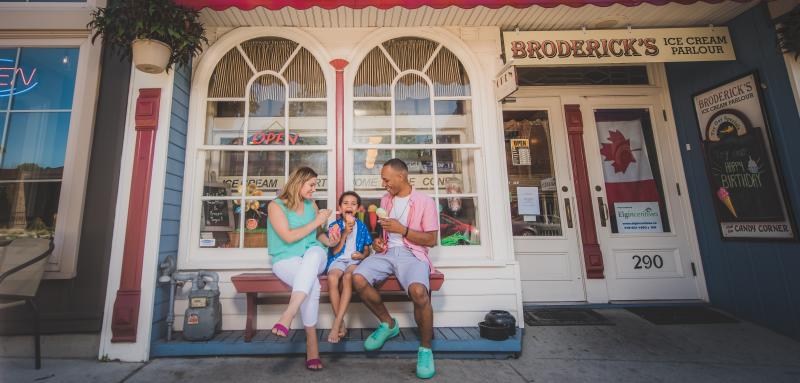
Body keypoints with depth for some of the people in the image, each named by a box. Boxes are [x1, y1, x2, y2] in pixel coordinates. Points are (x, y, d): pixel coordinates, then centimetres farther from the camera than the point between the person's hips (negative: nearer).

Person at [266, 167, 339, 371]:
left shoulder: (312, 205, 12)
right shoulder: (276, 206, -5)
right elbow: (288, 237, -15)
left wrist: (328, 240, -3)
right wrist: (317, 221, -13)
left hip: (314, 257, 3)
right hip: (286, 260, -3)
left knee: (314, 253, -37)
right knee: (312, 285, -34)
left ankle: (288, 316, -43)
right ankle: (311, 341, -23)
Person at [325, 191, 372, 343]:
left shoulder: (361, 226, 10)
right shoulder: (334, 225, 6)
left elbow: (367, 249, 15)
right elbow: (335, 251, -2)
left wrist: (362, 255, -9)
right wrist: (346, 232, -11)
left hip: (355, 260, 0)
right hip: (338, 260, 0)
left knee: (347, 277, -35)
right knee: (332, 278, -34)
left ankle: (336, 324, -28)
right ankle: (341, 324, -20)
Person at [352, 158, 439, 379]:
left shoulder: (425, 201, -1)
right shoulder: (385, 200, 17)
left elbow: (431, 240, -3)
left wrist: (402, 229, -12)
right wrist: (378, 240, 6)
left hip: (412, 253, -5)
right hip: (386, 252, 5)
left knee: (418, 291, -35)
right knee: (358, 278, -24)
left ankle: (425, 348, -6)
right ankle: (388, 324, 2)